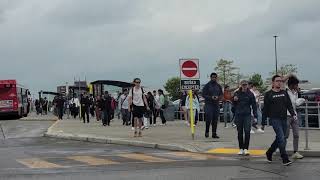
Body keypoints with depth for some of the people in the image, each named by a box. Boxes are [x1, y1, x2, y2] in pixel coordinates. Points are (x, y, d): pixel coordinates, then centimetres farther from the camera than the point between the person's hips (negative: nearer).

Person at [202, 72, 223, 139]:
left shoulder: (218, 86, 12)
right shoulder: (207, 85, -1)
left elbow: (221, 95, 13)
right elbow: (203, 94, -4)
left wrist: (218, 97, -9)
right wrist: (211, 97, -17)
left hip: (216, 105, 4)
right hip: (209, 104, -4)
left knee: (215, 120, 3)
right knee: (209, 119, -9)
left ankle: (214, 134, 7)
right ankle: (207, 132, 8)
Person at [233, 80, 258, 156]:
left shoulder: (250, 94, 2)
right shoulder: (237, 93, 6)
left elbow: (254, 105, 4)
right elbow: (234, 104, 14)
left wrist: (255, 116, -2)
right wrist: (234, 100, -9)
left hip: (247, 115, -2)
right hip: (238, 115, 2)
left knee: (247, 132, -10)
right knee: (240, 132, 6)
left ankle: (246, 149, -4)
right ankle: (241, 149, 14)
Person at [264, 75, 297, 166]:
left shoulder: (284, 93, 12)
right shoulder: (268, 94, 0)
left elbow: (289, 105, 9)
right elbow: (265, 109, 1)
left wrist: (293, 114, -8)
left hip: (284, 119, 5)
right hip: (274, 119, -5)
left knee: (279, 139, 11)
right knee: (281, 138, -14)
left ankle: (269, 153, 32)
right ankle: (285, 159, -11)